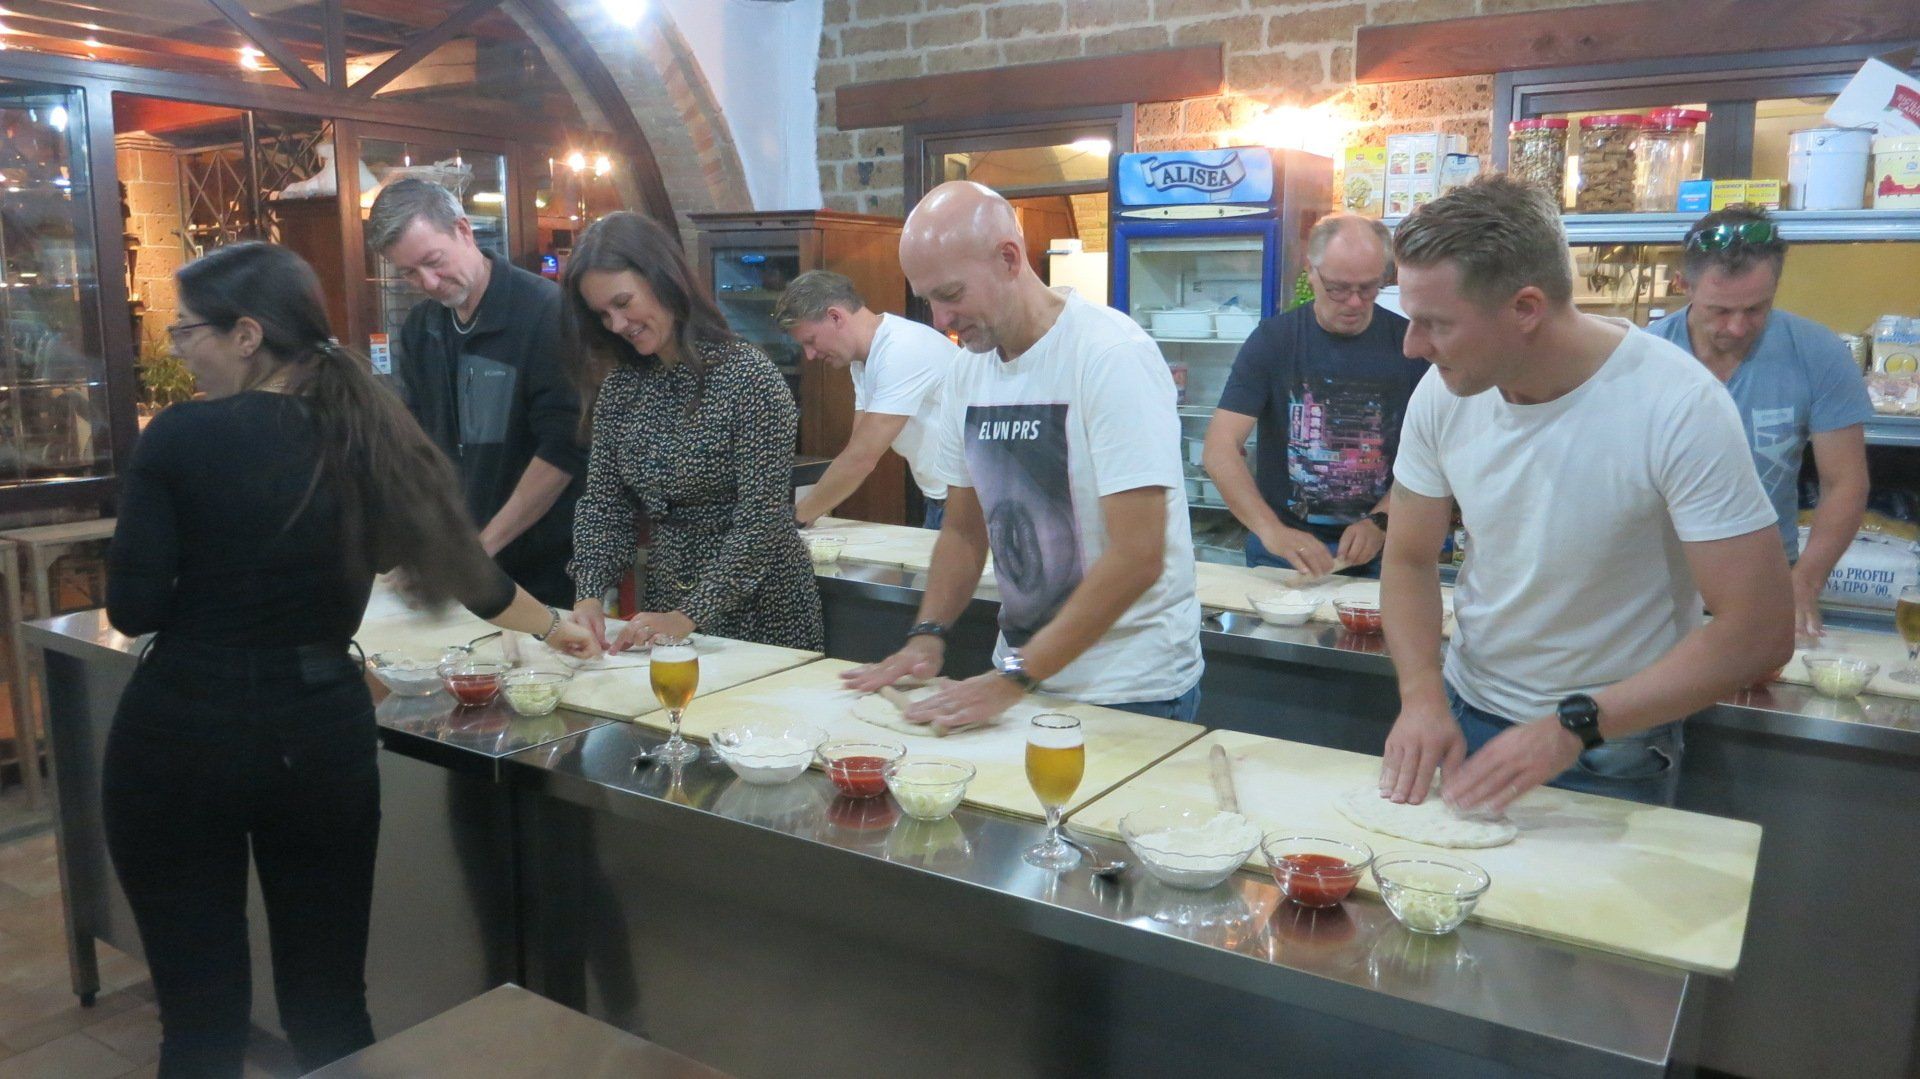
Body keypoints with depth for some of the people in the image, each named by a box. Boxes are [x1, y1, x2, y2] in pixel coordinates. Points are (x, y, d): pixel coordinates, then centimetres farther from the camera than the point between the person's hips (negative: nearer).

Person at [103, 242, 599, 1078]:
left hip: (180, 735, -3)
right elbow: (457, 560, 14)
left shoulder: (181, 437, -10)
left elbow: (132, 609, -10)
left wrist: (210, 587, 12)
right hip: (320, 734, 3)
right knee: (329, 1004, 16)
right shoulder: (367, 436, 3)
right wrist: (553, 627, 30)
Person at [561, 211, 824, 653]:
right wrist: (588, 594, -13)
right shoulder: (619, 388, 3)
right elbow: (601, 504, 3)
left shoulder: (748, 375, -16)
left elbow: (762, 519, -20)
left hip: (758, 606, -5)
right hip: (665, 600, 5)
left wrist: (690, 616, -25)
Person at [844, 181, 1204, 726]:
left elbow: (1136, 558, -23)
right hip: (1021, 673, 6)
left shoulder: (1113, 355, -19)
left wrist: (1014, 678, -22)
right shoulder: (967, 369, 2)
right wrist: (927, 636, -3)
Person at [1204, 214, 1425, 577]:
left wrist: (1380, 522, -14)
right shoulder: (1272, 340, -3)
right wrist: (1272, 531, -23)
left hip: (1382, 551, 1)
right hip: (1284, 547, 0)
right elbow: (1221, 450, -11)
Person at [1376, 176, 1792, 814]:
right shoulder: (1443, 395, -12)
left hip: (1611, 756, -4)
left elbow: (1759, 632, -22)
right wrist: (1421, 694, -17)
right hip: (1463, 716, 4)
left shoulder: (1681, 408, -24)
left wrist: (1574, 727, -28)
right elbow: (1409, 560, -1)